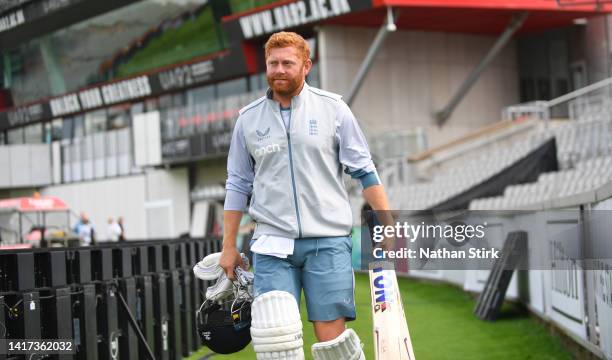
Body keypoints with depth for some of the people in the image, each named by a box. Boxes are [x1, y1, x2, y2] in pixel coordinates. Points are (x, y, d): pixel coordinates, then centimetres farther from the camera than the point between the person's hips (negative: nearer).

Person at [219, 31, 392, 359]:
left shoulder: (333, 108, 4)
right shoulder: (248, 118, 9)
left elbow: (364, 171, 7)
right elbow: (237, 185, 15)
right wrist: (228, 246, 14)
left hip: (328, 240, -1)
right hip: (272, 245, 1)